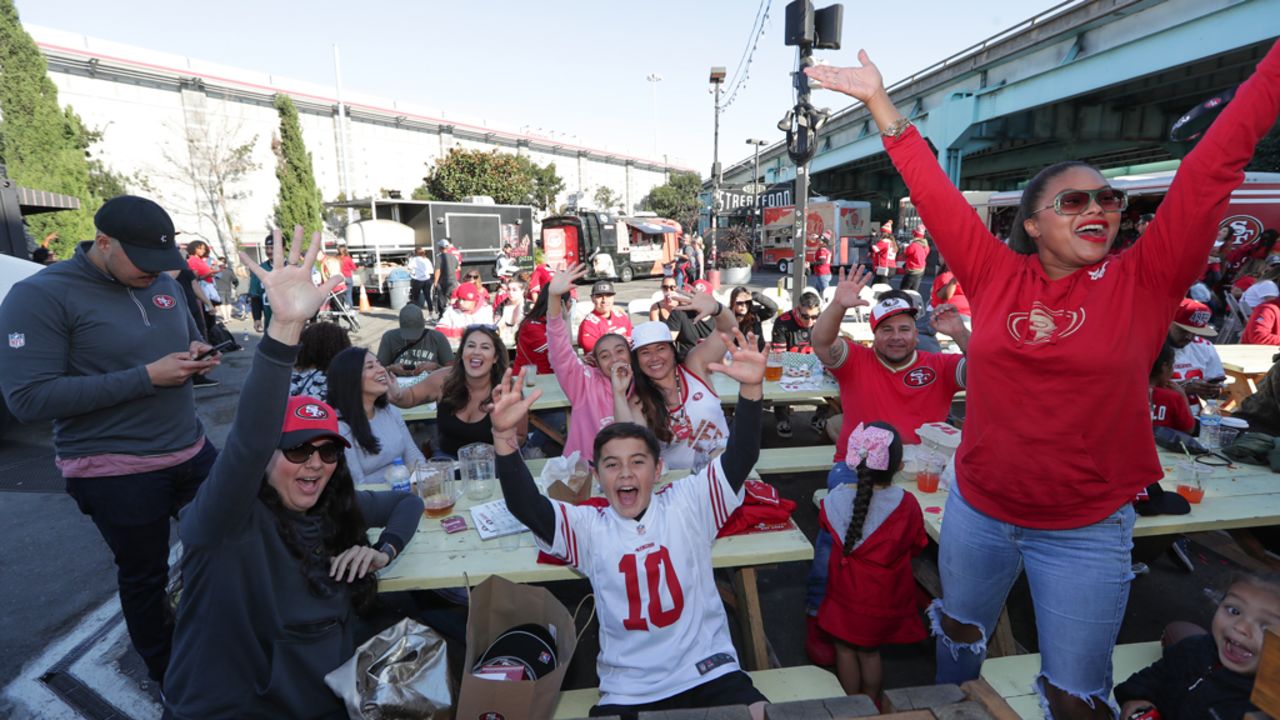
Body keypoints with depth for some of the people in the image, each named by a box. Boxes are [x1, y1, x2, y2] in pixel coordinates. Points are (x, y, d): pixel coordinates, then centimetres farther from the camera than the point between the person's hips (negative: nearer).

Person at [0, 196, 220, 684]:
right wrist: (146, 377, -25)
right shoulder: (40, 296, -14)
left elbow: (191, 339, 19)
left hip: (192, 452, 6)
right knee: (144, 575, 13)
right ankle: (165, 674, 37)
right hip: (115, 473, -5)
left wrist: (197, 355, -7)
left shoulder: (164, 285, 5)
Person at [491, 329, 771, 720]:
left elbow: (740, 457, -12)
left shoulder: (687, 504, -1)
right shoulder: (589, 527, 0)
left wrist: (751, 388, -28)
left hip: (709, 675, -1)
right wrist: (505, 437, -30)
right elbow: (525, 506, -14)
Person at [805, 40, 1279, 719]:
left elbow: (1214, 165, -9)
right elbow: (933, 191, -5)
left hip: (1086, 529, -1)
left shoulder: (1144, 279, -7)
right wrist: (880, 102, -4)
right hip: (976, 509, 2)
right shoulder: (998, 276, -6)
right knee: (958, 637, 25)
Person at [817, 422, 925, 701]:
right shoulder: (907, 504, -21)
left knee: (845, 648, 20)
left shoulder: (836, 499, -21)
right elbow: (916, 547, -4)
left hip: (848, 593, -1)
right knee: (870, 652, 22)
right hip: (887, 600, 1)